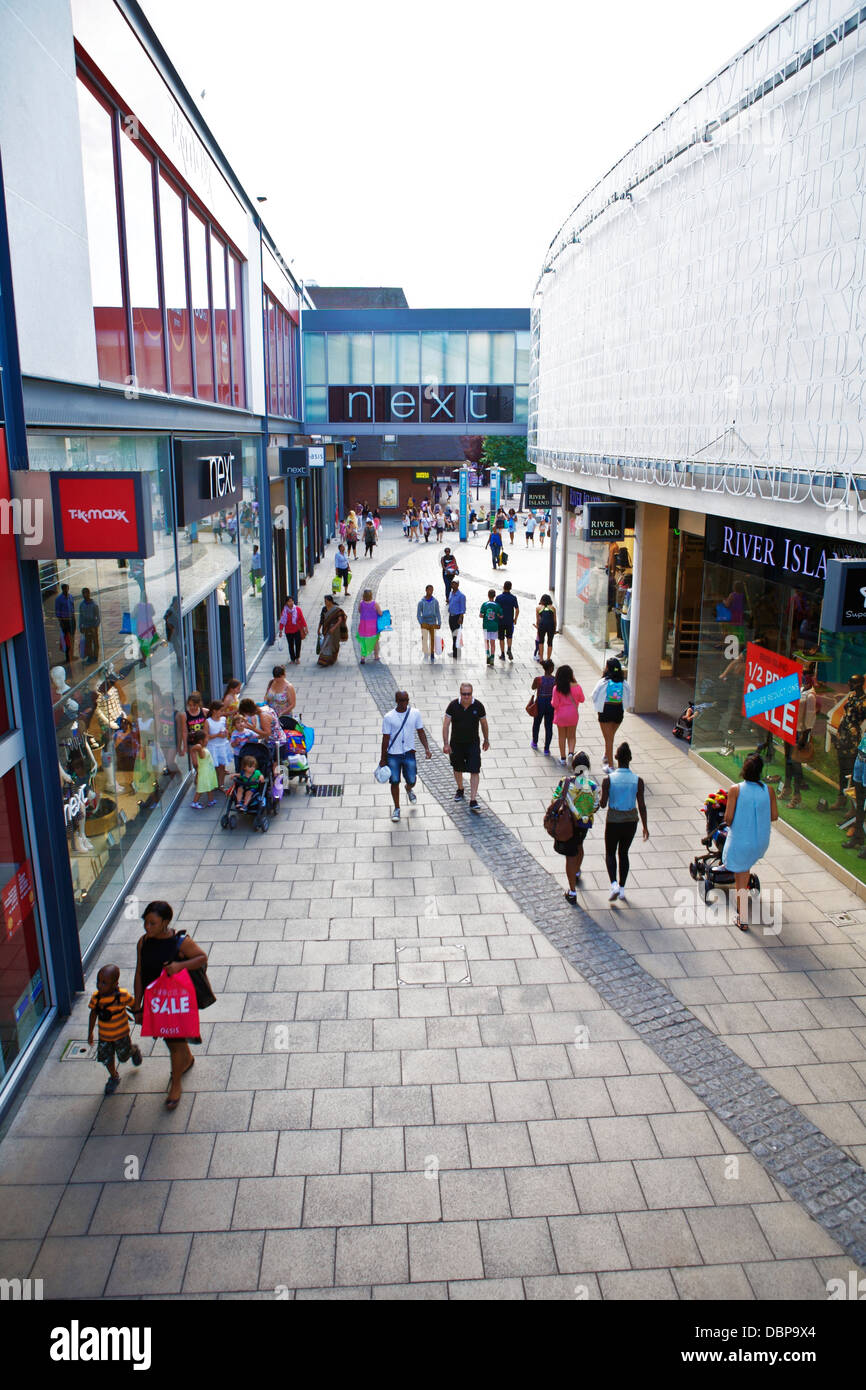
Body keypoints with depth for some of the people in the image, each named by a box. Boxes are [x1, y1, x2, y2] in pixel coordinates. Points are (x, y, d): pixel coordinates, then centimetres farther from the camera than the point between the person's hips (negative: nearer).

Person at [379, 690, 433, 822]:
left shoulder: (415, 713, -4)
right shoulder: (389, 717, -10)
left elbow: (420, 732, 6)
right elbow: (385, 739, -5)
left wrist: (426, 748, -6)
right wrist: (383, 759, -2)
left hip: (409, 753, 2)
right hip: (393, 755, -2)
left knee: (412, 780, 3)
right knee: (395, 782, 1)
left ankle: (409, 789, 42)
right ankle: (397, 809, 20)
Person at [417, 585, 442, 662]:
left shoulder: (435, 601, -1)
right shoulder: (421, 602, -7)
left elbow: (438, 613, 4)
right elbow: (418, 614, -3)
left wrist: (439, 623, -5)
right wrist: (421, 624, -14)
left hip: (433, 624, 2)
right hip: (424, 624, -2)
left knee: (432, 640, 8)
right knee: (424, 639, -10)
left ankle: (432, 655, 22)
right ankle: (426, 654, 0)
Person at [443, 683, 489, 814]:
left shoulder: (478, 706, -11)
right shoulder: (453, 705, -12)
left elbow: (484, 724, 4)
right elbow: (446, 725, -9)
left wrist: (486, 740, 12)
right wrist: (446, 743, -14)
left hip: (473, 743, -1)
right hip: (456, 743, 1)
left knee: (474, 771, -9)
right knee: (457, 769, 18)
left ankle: (473, 801, -8)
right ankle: (460, 790, 45)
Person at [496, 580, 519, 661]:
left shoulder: (498, 597, -8)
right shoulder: (513, 598, -5)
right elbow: (517, 610, -4)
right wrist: (515, 619, 9)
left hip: (500, 621, -1)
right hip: (510, 621, 1)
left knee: (501, 638, 9)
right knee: (509, 637, 20)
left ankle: (502, 655, 12)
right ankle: (509, 650, -2)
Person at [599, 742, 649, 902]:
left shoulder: (608, 780, -16)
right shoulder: (638, 780, -11)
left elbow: (603, 804, -11)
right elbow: (641, 806, -5)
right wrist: (645, 827, 5)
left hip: (613, 822, -2)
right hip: (631, 821, 2)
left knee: (610, 853, 16)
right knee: (623, 853, 19)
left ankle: (614, 885, -4)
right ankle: (622, 890, 23)